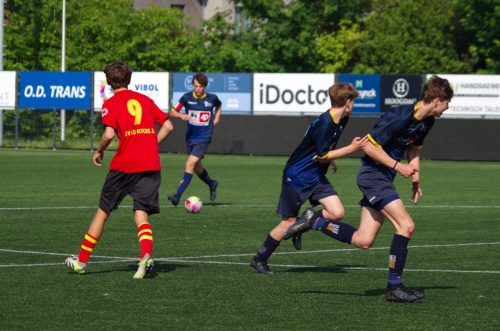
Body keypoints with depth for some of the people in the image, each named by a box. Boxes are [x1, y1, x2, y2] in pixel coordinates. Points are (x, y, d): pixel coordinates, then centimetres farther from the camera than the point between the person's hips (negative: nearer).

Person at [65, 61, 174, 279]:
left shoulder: (111, 103, -1)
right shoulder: (145, 100, 14)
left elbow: (109, 134, -14)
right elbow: (168, 126, 12)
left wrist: (99, 151, 3)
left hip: (124, 165, -3)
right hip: (151, 165, 3)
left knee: (103, 210, 11)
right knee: (141, 214, 1)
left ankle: (81, 261, 19)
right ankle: (146, 256, -26)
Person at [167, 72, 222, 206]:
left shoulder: (212, 98, -4)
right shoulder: (187, 97, -5)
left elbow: (219, 105, 21)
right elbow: (172, 112, -3)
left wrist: (217, 117, 4)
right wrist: (181, 115, -23)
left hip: (203, 138, -3)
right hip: (190, 137, 3)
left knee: (190, 164, -18)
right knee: (197, 167, 16)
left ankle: (177, 196, -22)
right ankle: (211, 184, 47)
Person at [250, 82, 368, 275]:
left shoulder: (342, 121, 1)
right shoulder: (324, 123, -26)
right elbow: (322, 156, -19)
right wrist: (351, 149, -18)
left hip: (316, 177, 8)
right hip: (296, 177, -8)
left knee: (337, 213, -10)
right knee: (288, 223, 0)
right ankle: (259, 260, 16)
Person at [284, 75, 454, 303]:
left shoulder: (426, 122, 7)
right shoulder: (399, 117, -22)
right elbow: (369, 147, -20)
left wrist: (415, 176, 10)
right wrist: (397, 166, -19)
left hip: (382, 178, 9)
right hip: (373, 174, -9)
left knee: (363, 241, 3)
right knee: (406, 225, -18)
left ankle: (314, 221, 15)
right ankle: (394, 286, -10)